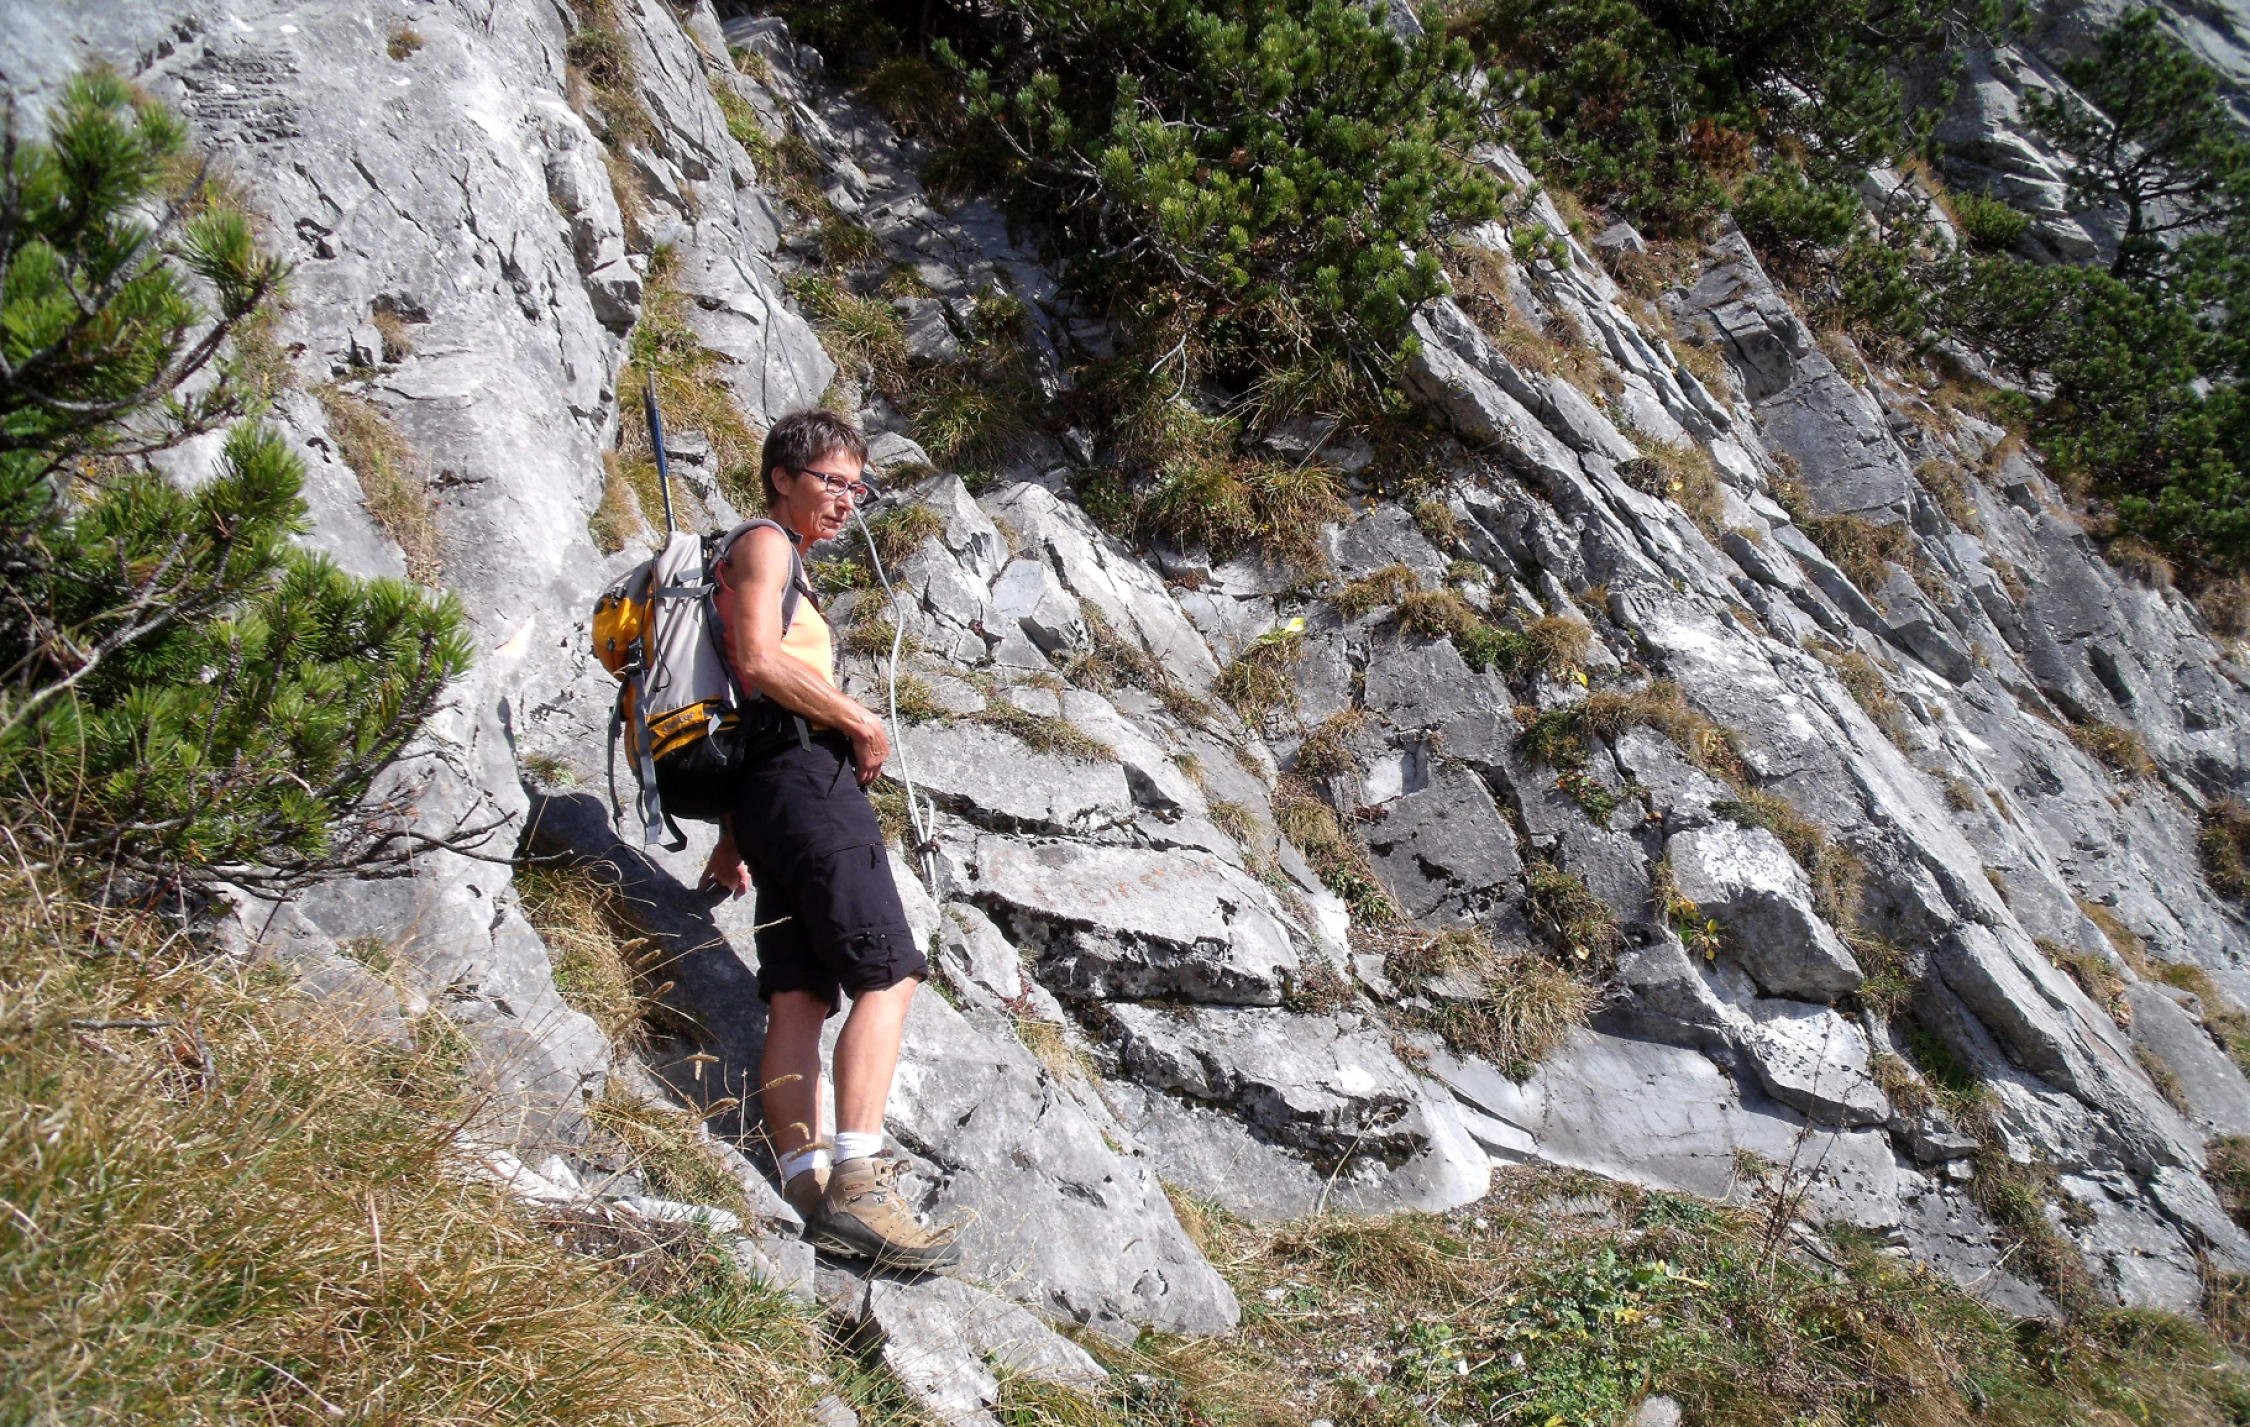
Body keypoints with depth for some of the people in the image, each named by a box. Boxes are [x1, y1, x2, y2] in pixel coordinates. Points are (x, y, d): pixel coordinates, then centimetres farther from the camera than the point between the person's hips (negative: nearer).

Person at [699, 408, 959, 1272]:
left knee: (798, 995, 0)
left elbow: (748, 694, 29)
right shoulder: (765, 545, 0)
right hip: (808, 775, -10)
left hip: (770, 791, 10)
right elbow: (759, 659, -17)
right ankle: (857, 1186, -23)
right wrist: (863, 723, -9)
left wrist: (736, 835, 25)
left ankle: (808, 1193, -4)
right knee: (888, 974, -16)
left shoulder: (780, 564, 31)